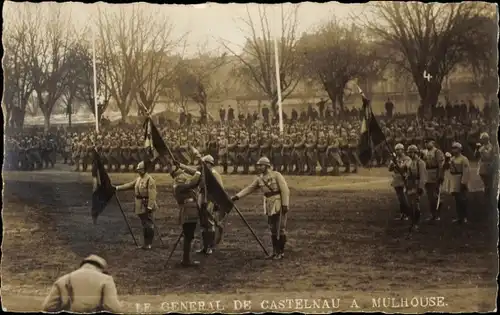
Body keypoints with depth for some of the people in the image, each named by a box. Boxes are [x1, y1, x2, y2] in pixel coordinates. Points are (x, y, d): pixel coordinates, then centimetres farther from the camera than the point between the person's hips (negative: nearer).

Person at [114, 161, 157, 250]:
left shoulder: (149, 179, -14)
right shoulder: (138, 179, 16)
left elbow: (152, 194, -20)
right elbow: (129, 185, 17)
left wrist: (150, 206, -24)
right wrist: (118, 188, 10)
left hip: (147, 206, -9)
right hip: (140, 206, 9)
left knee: (149, 225, -5)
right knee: (144, 225, 13)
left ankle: (149, 243, 0)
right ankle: (146, 243, 20)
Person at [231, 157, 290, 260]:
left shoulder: (276, 175, -11)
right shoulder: (259, 179, 7)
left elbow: (285, 190, -14)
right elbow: (249, 189, 5)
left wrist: (285, 205, -19)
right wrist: (237, 196, -6)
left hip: (280, 205, -6)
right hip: (270, 206, 6)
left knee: (281, 228, -4)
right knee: (272, 229, 9)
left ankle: (281, 252, 3)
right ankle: (275, 251, 17)